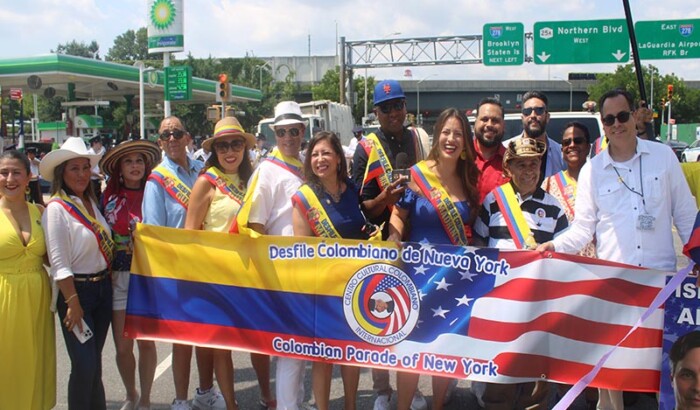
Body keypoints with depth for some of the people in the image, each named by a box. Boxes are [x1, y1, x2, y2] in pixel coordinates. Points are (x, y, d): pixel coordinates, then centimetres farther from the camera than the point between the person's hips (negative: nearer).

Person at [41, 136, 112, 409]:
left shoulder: (91, 202, 7)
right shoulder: (56, 208, -13)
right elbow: (59, 264, -16)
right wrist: (73, 303, -17)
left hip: (103, 287, 7)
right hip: (76, 291, -6)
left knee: (95, 361, 16)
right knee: (84, 365, -5)